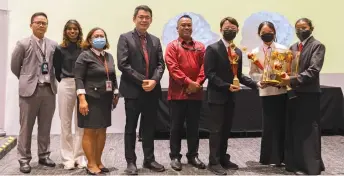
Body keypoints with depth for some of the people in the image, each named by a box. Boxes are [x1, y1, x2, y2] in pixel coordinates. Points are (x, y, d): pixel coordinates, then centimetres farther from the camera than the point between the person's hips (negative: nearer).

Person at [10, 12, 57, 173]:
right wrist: (27, 80, 11)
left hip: (49, 90, 3)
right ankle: (24, 159, 12)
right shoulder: (23, 44, -1)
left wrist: (50, 79, 9)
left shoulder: (53, 45, 7)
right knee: (26, 127, 3)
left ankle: (44, 155, 23)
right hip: (30, 90, -3)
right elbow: (14, 66, 5)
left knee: (45, 126, 11)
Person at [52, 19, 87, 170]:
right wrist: (64, 82, 9)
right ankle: (68, 157, 14)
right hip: (65, 86, 1)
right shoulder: (60, 49, 2)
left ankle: (80, 156, 14)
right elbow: (57, 70, 9)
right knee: (66, 123, 5)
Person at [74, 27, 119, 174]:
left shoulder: (109, 56, 12)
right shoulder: (84, 56, -7)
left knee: (102, 131, 10)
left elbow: (113, 77, 17)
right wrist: (82, 100, -20)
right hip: (91, 99, -6)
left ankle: (98, 161, 20)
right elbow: (78, 79, -12)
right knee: (89, 131, 0)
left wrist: (116, 95, 14)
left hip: (105, 99, 6)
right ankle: (91, 164, 9)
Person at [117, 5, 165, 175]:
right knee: (131, 128, 6)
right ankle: (131, 162, 16)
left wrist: (154, 80, -13)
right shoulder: (125, 38, -2)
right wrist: (142, 81, -16)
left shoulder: (155, 40, 13)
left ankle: (149, 159, 23)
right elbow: (123, 64, -12)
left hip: (152, 91, 4)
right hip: (133, 91, -4)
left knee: (149, 128, 12)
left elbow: (160, 64, 6)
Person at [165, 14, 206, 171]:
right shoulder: (172, 46, 0)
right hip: (177, 93, -3)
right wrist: (188, 82, -19)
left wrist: (197, 83, -12)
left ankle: (193, 155, 21)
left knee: (193, 126, 10)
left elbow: (204, 66, 3)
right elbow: (173, 67, -11)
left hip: (196, 93, 3)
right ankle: (175, 156, 14)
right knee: (177, 126, 4)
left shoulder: (200, 47, 12)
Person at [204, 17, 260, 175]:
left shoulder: (238, 52, 13)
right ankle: (214, 162, 5)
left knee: (226, 130, 13)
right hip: (217, 96, -6)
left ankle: (223, 159, 23)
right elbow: (209, 73, -15)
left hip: (230, 97, 7)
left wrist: (255, 84, 2)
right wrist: (226, 86, -21)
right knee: (216, 130, -3)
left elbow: (238, 75, 15)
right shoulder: (212, 49, -8)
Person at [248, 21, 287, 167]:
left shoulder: (283, 50, 1)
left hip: (282, 90, 1)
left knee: (282, 124, 5)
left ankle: (281, 156, 18)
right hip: (266, 92, -1)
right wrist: (264, 77, -14)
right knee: (269, 125, 3)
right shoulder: (255, 53, 2)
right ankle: (270, 157, 14)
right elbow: (252, 73, 3)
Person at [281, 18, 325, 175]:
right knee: (293, 130, 11)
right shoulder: (293, 47, 16)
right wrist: (285, 78, -5)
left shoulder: (317, 46, -5)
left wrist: (293, 80, -23)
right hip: (294, 93, 7)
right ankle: (295, 163, 21)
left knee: (308, 131, -2)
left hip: (309, 94, -7)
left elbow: (313, 70, -16)